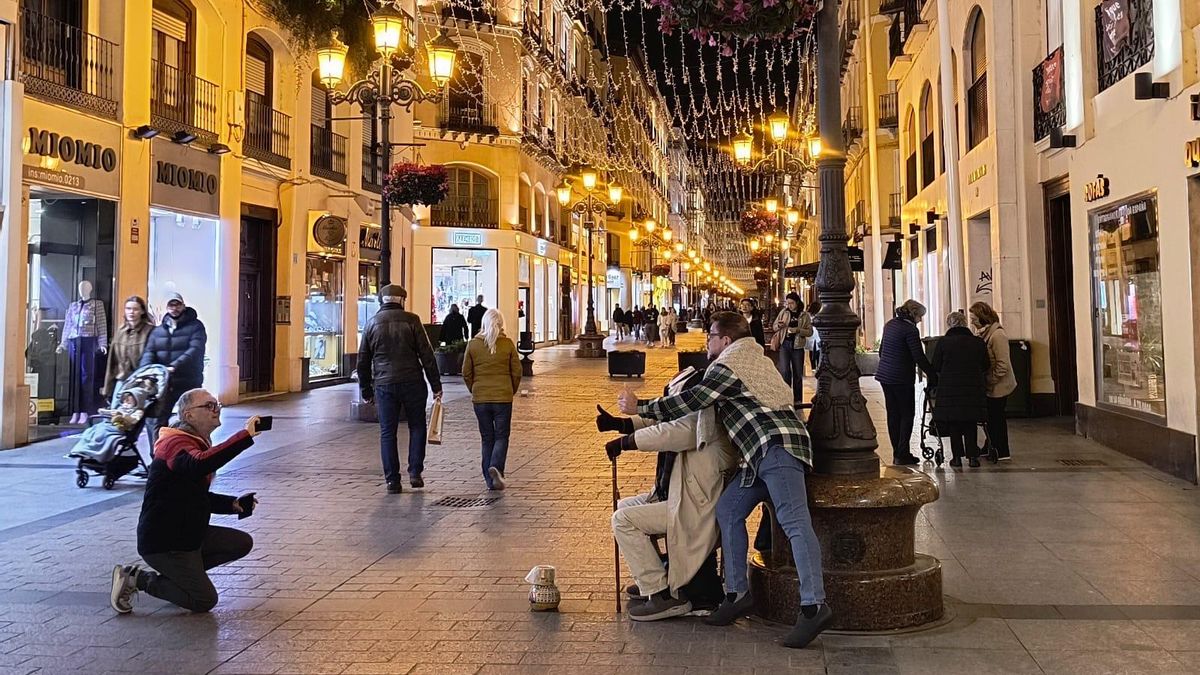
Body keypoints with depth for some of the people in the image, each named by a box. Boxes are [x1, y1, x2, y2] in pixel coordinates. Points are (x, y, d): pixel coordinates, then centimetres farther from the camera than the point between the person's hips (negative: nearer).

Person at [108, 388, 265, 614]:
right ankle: (135, 579, 3)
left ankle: (178, 572, 12)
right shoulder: (175, 443, -19)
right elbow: (199, 465, -44)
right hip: (163, 542, -10)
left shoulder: (199, 444, 14)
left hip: (188, 533, 10)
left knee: (243, 543, 7)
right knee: (205, 600, -7)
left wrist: (234, 504, 4)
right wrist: (245, 436, -45)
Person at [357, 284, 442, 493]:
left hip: (384, 385, 2)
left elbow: (363, 362, 11)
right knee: (417, 427, 14)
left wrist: (366, 391, 20)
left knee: (387, 432, 7)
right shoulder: (411, 320, -2)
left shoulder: (372, 324, 7)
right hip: (412, 382, -2)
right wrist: (436, 385, -2)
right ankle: (415, 472, 6)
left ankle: (392, 480, 7)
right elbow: (426, 355, -5)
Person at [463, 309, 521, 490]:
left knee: (487, 438, 11)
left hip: (480, 398, 2)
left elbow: (466, 373, 2)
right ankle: (496, 467, -17)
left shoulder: (473, 344, -2)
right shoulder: (508, 344, -4)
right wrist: (512, 391, 14)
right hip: (503, 397, -1)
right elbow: (516, 372, -1)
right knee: (501, 436, 7)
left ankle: (490, 479, 11)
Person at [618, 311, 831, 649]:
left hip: (776, 445, -11)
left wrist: (639, 407, 1)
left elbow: (687, 402, -9)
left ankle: (814, 605, -24)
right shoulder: (752, 356, 25)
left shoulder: (727, 365, -5)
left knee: (794, 521, -18)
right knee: (728, 510, 9)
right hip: (761, 453, 11)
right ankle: (738, 592, 10)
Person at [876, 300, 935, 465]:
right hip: (901, 378, -8)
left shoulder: (890, 325, 10)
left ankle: (897, 453, 15)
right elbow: (919, 358, -16)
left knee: (893, 414, 11)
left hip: (884, 375, 8)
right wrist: (933, 373, -8)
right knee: (907, 414, 1)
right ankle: (902, 454, -1)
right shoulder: (910, 330, -14)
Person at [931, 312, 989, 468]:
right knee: (971, 425, 12)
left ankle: (957, 456, 9)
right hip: (974, 389, 2)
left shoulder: (943, 342, -5)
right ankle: (972, 456, 9)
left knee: (953, 424, 9)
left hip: (949, 389, -2)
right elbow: (985, 368, 9)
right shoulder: (979, 343, 3)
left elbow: (935, 368, -2)